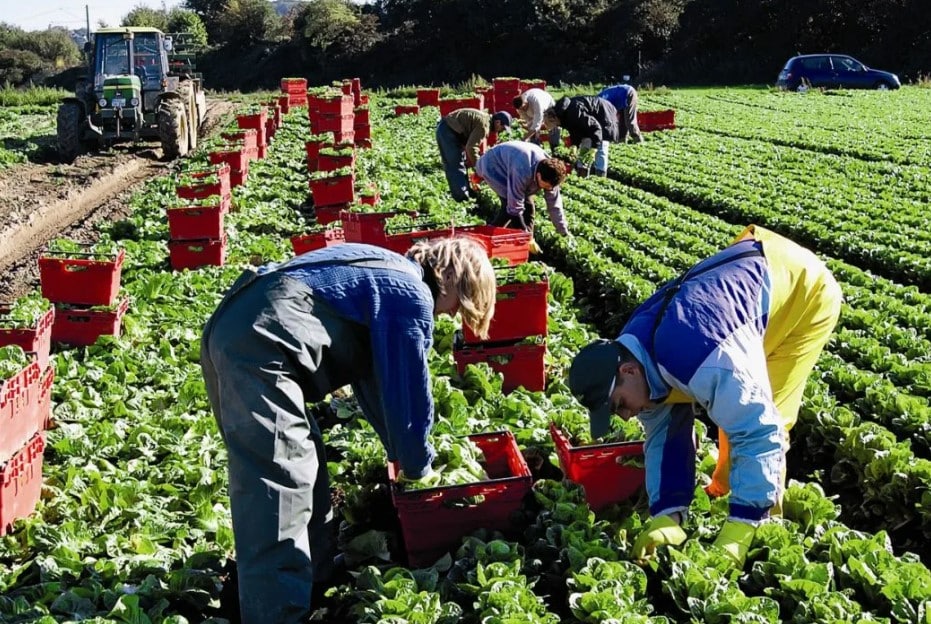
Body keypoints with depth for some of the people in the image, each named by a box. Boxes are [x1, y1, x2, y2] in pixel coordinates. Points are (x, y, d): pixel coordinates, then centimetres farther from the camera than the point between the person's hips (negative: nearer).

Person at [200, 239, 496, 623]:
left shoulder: (384, 276, 28)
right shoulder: (412, 296, -1)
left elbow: (372, 376, 35)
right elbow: (407, 389, 2)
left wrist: (401, 450, 38)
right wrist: (417, 465, 18)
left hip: (233, 333, 11)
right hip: (260, 344, -11)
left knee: (303, 465, 21)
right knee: (278, 487, -11)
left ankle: (312, 581, 34)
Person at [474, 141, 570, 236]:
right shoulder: (522, 172, -43)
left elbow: (554, 204, -8)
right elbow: (515, 207, -36)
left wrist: (565, 232, -5)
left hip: (509, 167, 8)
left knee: (528, 206, -2)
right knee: (511, 205, -25)